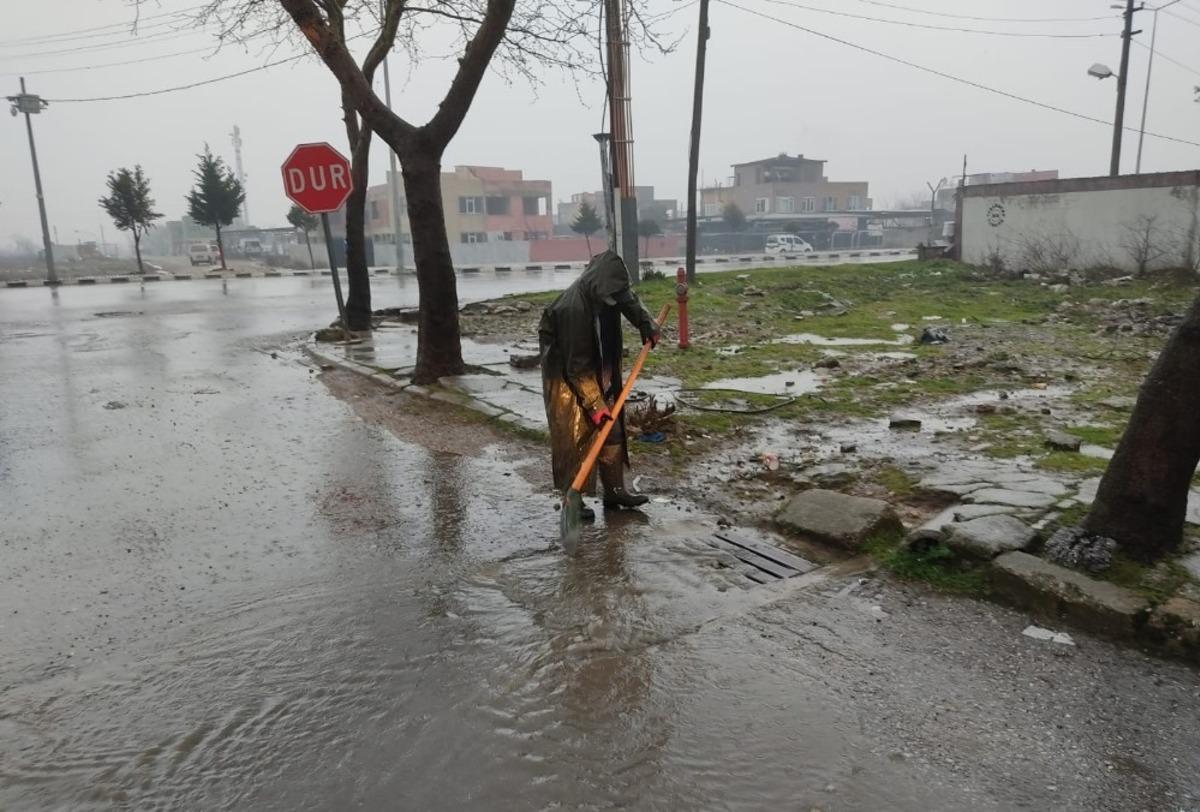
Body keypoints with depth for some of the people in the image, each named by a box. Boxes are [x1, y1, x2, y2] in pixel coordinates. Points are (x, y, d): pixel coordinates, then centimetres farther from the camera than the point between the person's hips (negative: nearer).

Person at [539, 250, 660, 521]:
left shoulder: (606, 290, -11)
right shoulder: (573, 308, -32)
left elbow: (629, 300, 17)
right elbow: (577, 367, -27)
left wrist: (646, 324, 4)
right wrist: (594, 404, -25)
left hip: (598, 370, 8)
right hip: (568, 377, -8)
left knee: (612, 429, 9)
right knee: (576, 437, -5)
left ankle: (614, 490, 20)